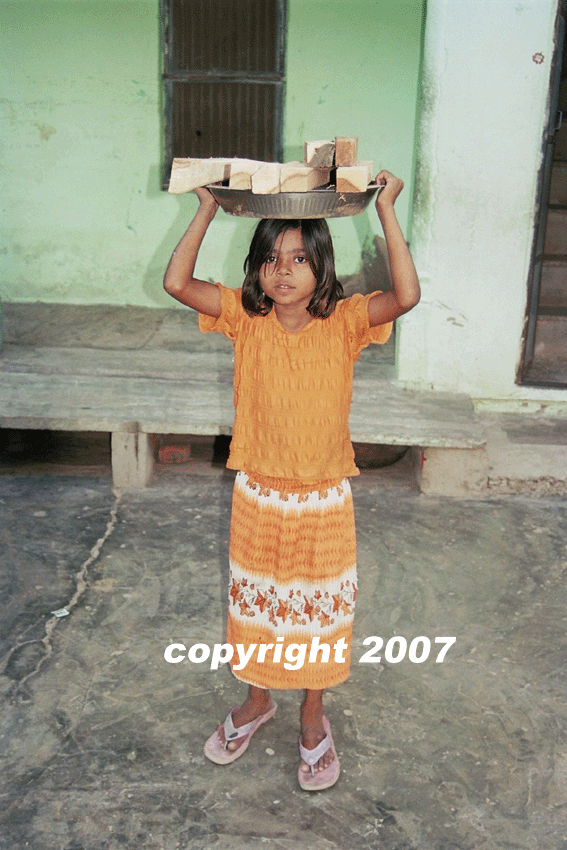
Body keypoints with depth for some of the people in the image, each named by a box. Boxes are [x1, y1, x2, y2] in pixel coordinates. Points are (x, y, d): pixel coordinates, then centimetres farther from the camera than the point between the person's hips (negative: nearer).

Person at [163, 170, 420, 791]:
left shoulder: (343, 321, -11)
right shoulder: (246, 318, -7)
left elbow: (407, 295, -27)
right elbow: (177, 283, -16)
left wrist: (386, 210, -26)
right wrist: (208, 210, -15)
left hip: (323, 500, -1)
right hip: (258, 495, 2)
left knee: (318, 608, 15)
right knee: (257, 602, 19)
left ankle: (313, 717, 38)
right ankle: (257, 702, 45)